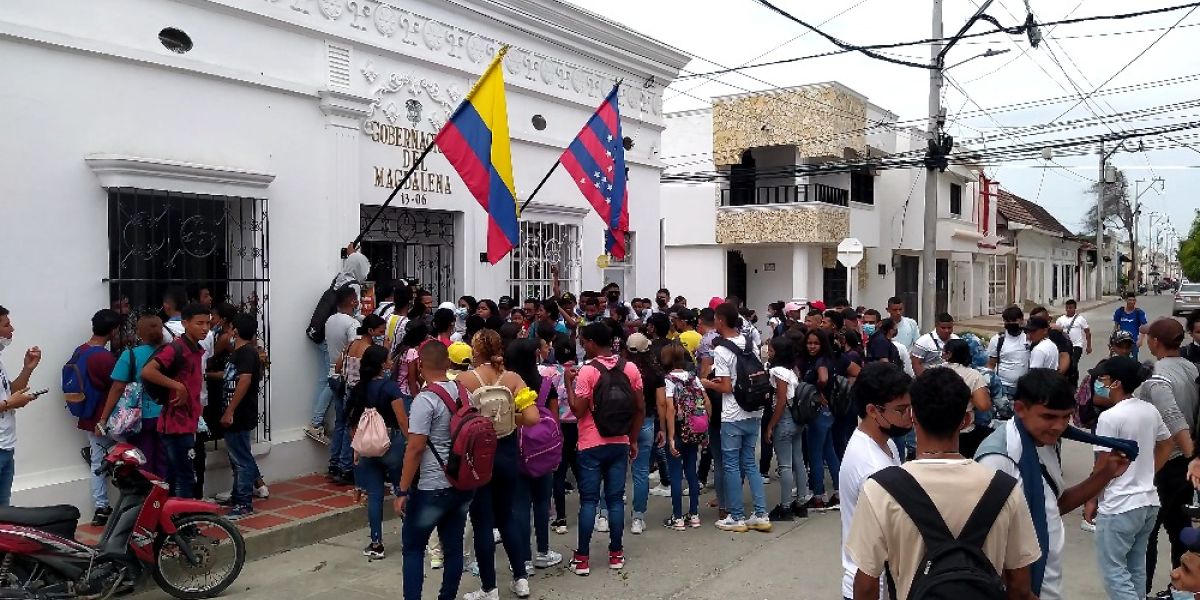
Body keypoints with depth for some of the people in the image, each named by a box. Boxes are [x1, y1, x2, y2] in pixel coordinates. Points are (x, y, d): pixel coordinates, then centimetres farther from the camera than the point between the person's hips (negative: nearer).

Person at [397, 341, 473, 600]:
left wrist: (402, 490, -12)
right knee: (454, 546, 13)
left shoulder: (425, 400, -16)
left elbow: (415, 448, -18)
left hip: (432, 488, -6)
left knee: (413, 547, 8)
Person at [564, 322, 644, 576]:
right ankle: (616, 554, 16)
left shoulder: (587, 371, -13)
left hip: (592, 445, -4)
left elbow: (578, 411, -14)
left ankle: (582, 557, 7)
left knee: (588, 500, 3)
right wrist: (633, 440, 13)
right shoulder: (630, 369, 2)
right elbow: (640, 409, 5)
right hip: (619, 444, 4)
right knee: (615, 499, 10)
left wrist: (569, 382, -6)